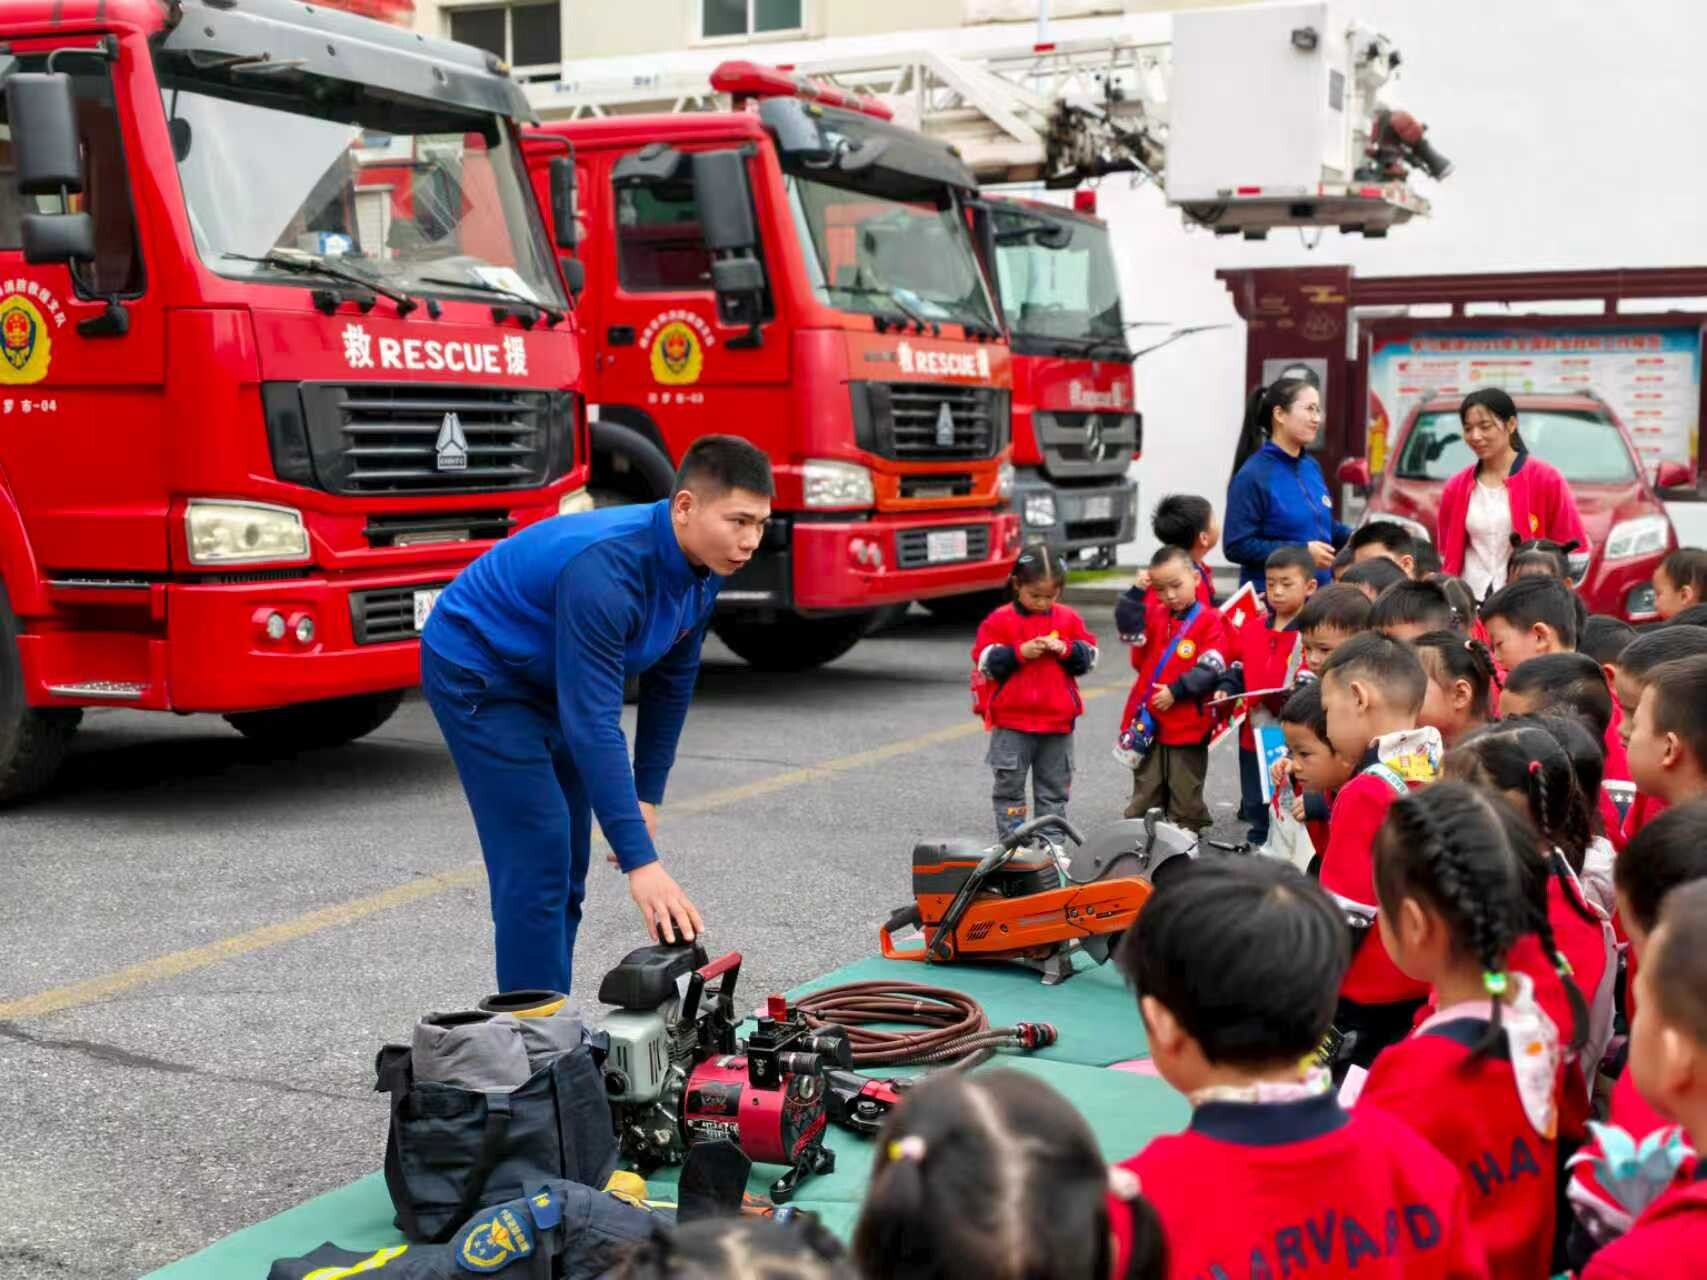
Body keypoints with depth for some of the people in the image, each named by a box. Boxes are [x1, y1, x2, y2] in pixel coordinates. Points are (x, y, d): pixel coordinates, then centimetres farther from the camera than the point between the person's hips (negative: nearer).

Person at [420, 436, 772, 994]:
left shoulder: (702, 566, -11)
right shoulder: (604, 569, -36)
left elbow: (670, 680, 3)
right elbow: (593, 724, -39)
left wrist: (647, 797, 4)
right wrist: (640, 862, -41)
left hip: (545, 678, 8)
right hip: (476, 670, -8)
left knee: (565, 863, 9)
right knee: (537, 855, -13)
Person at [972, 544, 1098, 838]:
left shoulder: (1068, 619, 4)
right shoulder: (1000, 621, -5)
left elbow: (1089, 657, 5)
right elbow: (985, 663, -9)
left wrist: (1065, 649, -14)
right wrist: (1019, 652, -20)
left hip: (1058, 720, 3)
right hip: (1012, 722, -3)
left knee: (1055, 787, 11)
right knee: (1009, 786, 3)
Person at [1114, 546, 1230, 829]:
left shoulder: (1209, 620, -8)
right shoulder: (1153, 615, 7)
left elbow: (1210, 668, -15)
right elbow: (1129, 629, -11)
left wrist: (1176, 691, -20)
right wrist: (1137, 592, -15)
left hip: (1188, 725, -4)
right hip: (1147, 721, 4)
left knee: (1185, 795, 8)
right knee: (1145, 795, 13)